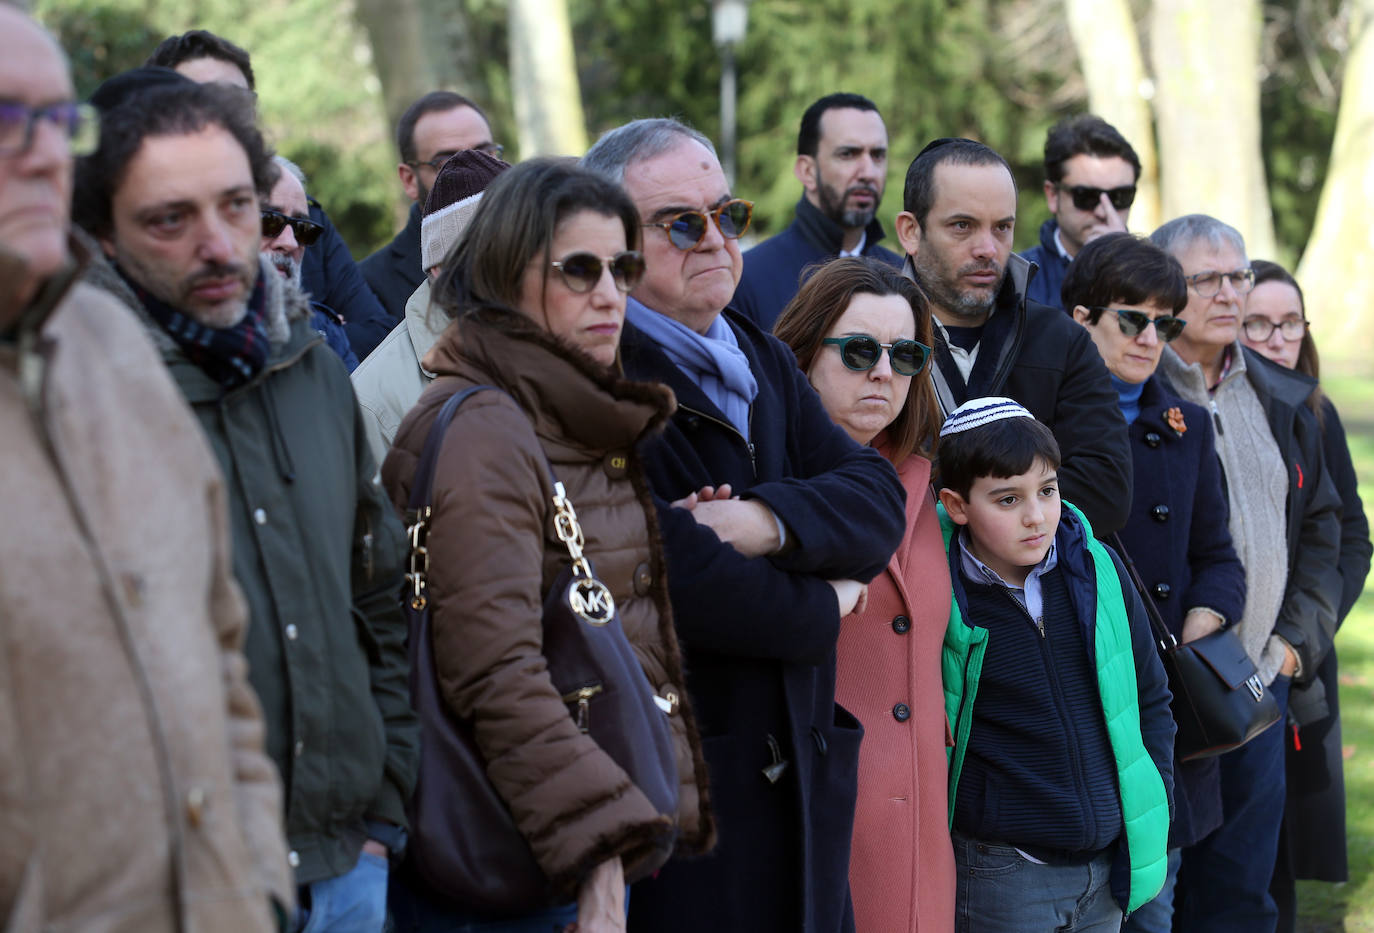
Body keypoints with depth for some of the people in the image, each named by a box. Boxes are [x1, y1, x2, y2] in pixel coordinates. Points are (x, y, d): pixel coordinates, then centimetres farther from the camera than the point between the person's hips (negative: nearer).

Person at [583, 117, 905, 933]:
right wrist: (823, 605, -7)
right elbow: (666, 573, -24)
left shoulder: (763, 360, 16)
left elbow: (877, 497, 4)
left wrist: (767, 522, -17)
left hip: (808, 775, 7)